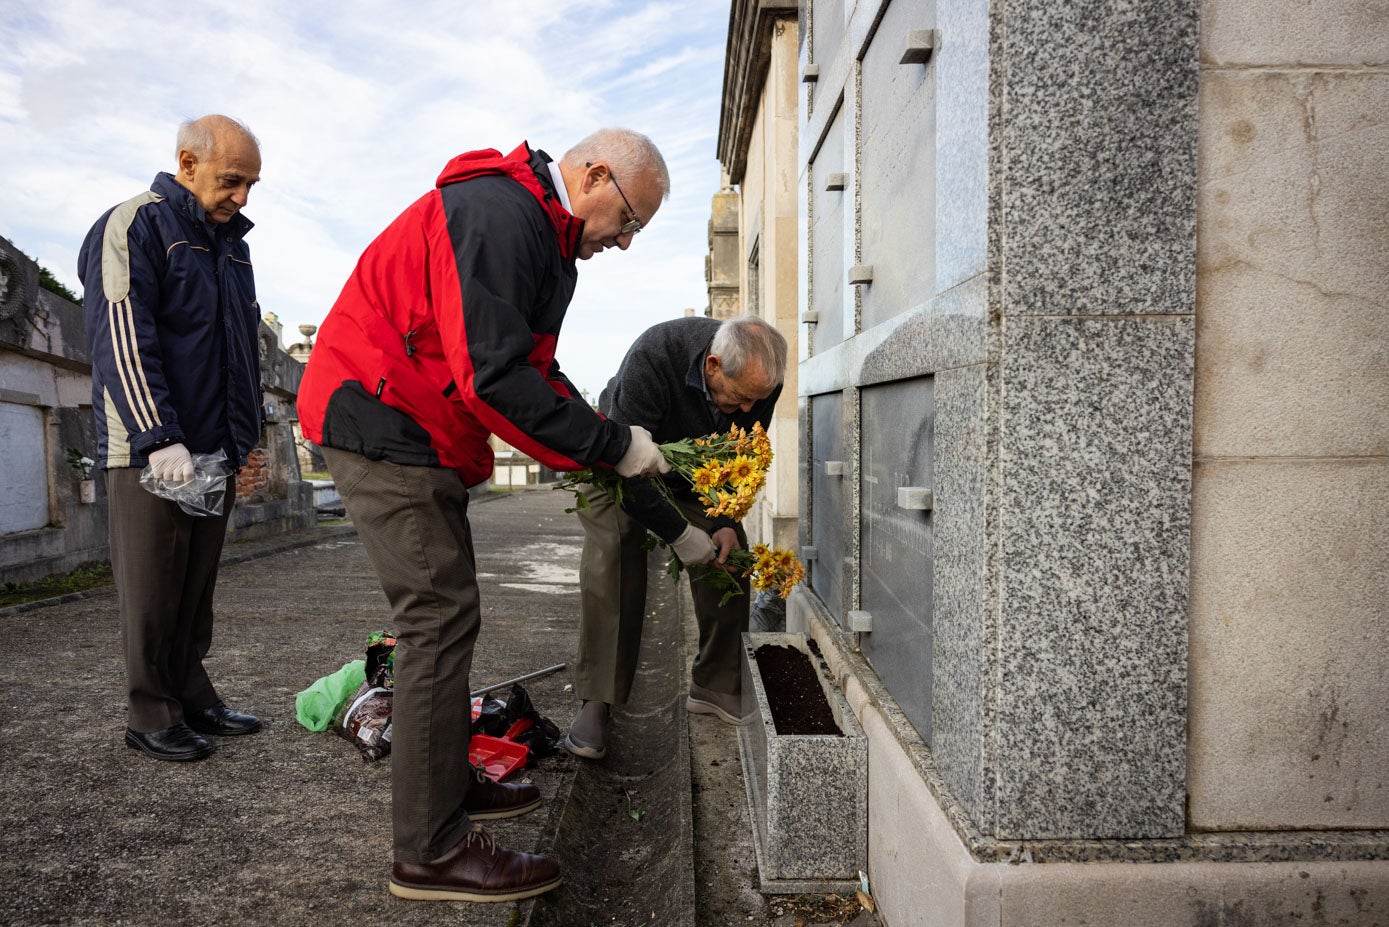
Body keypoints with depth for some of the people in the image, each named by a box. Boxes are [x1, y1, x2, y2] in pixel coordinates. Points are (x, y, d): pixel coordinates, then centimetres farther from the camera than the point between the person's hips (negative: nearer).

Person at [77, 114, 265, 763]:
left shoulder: (230, 242, 18)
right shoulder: (134, 225, -5)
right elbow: (123, 339, -15)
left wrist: (247, 441, 17)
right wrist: (160, 437, -22)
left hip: (212, 451, 7)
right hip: (150, 452, -7)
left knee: (197, 588, 13)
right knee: (153, 592, 1)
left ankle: (192, 699, 23)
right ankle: (151, 716, 13)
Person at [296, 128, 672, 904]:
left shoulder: (542, 232, 16)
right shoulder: (499, 215, -19)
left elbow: (533, 367, 16)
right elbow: (493, 375, -28)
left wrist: (598, 438, 1)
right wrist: (610, 446, -22)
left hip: (421, 434, 11)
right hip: (383, 425, -11)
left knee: (444, 615, 15)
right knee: (440, 618, -10)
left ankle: (450, 782, 30)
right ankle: (431, 849, 1)